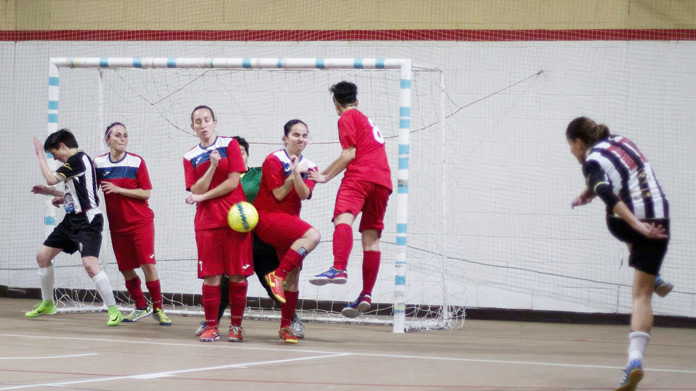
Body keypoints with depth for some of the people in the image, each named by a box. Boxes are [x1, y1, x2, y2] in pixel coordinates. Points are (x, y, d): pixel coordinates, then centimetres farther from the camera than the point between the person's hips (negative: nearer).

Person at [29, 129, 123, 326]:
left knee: (90, 263, -25)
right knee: (43, 255, 14)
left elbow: (51, 178, -18)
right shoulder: (75, 162, 16)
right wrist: (50, 192, 21)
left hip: (87, 221, -11)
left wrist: (40, 154, -6)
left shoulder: (79, 159, -13)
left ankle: (113, 310, -21)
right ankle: (47, 304, 29)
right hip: (72, 220, 11)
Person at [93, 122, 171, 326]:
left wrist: (118, 189, -17)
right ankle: (141, 307, 22)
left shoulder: (137, 162, -6)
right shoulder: (99, 163, 2)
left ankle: (158, 308, 3)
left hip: (141, 221, -3)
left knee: (148, 265, -8)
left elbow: (146, 193, -8)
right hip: (117, 225, 3)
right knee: (126, 269, 5)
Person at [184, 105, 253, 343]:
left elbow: (233, 182, -4)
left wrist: (203, 196, -4)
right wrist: (212, 167, -14)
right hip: (206, 222, 2)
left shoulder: (230, 145, 3)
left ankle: (236, 325, 7)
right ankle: (211, 326, 5)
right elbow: (196, 191, 0)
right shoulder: (191, 157, 11)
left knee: (237, 275, -3)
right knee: (210, 276, -3)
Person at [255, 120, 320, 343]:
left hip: (290, 222, 7)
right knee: (312, 235, -31)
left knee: (294, 276, 2)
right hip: (268, 218, -7)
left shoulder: (309, 167, 11)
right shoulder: (274, 160, -4)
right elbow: (279, 194, -9)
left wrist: (296, 174, -21)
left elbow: (305, 194, -6)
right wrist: (293, 174, -9)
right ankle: (278, 275, -28)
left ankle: (286, 326, 9)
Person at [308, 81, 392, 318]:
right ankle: (366, 294, 2)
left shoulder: (347, 117, 9)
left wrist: (326, 176, 2)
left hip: (360, 175, -8)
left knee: (343, 218, -27)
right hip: (383, 180, 8)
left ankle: (339, 269, -52)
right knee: (371, 237, 7)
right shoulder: (368, 120, 33)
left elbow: (349, 154, -3)